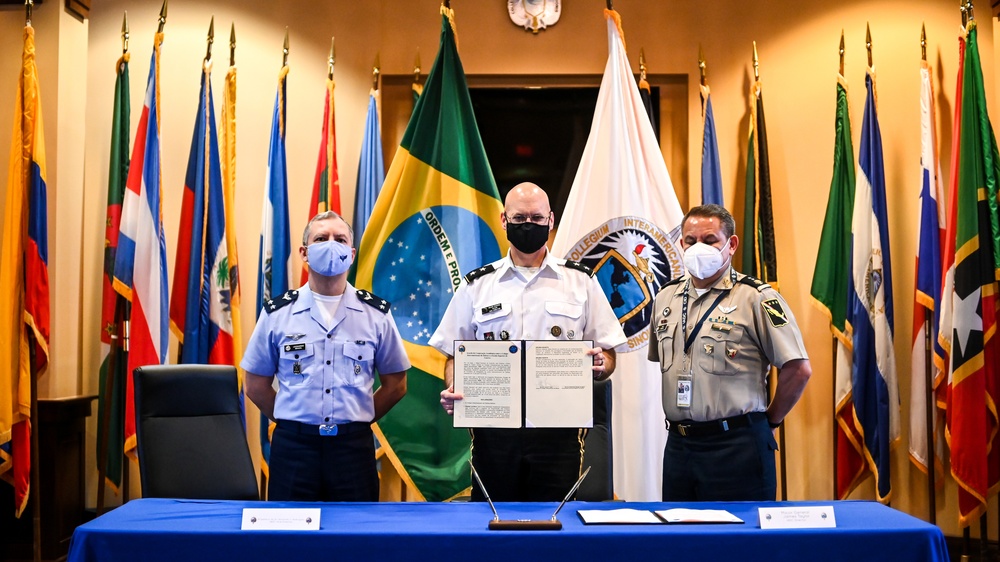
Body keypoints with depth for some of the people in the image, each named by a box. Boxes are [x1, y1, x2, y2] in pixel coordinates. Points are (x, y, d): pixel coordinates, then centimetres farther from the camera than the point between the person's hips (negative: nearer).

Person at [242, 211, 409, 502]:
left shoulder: (376, 313, 3)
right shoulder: (277, 312, 2)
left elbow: (395, 384, 10)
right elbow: (256, 385, 9)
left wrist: (354, 423, 6)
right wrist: (294, 423, 6)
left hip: (354, 446, 0)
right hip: (293, 445, 0)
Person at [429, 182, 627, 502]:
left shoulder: (581, 282, 8)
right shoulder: (477, 286, 9)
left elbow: (607, 354, 9)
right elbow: (454, 355, 11)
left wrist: (601, 365, -14)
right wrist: (452, 391, -9)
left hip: (559, 431, -1)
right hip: (494, 432, 1)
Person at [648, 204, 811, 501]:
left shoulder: (756, 298, -8)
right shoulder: (665, 298, 10)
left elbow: (798, 369, -10)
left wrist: (770, 419, -1)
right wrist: (682, 416, 14)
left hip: (736, 446, -5)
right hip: (678, 444, 6)